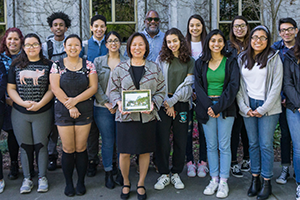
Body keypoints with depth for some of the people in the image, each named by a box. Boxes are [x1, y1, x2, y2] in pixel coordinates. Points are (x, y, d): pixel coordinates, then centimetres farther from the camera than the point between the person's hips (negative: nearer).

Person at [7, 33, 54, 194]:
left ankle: (42, 178, 19)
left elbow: (51, 89, -1)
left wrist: (39, 104, -15)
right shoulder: (16, 65, 5)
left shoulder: (48, 65, 2)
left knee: (40, 145, 4)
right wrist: (23, 103, -12)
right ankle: (27, 179, 21)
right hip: (20, 114, 2)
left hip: (42, 113, -1)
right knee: (25, 146, 8)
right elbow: (10, 88, 3)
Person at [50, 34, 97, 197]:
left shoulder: (88, 66, 4)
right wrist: (69, 106, -11)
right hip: (63, 113, 0)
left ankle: (81, 182, 18)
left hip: (84, 112, 0)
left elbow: (93, 88, -3)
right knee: (68, 149, 3)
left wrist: (75, 100, -14)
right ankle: (68, 183, 18)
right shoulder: (57, 65, 4)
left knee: (81, 149, 4)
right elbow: (55, 88, -4)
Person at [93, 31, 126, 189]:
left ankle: (122, 173, 15)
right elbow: (95, 85, 1)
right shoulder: (98, 61, 8)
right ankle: (108, 174, 15)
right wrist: (106, 102, -8)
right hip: (103, 107, 0)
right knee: (107, 141, 3)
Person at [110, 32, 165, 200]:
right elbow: (114, 91, 8)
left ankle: (141, 184, 28)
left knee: (145, 151, 8)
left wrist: (153, 104, -11)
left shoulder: (154, 68, 5)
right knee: (124, 152, 3)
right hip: (125, 116, 0)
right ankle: (126, 183, 27)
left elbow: (161, 91, 6)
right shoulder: (120, 69, 4)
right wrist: (119, 103, -12)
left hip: (147, 116, 1)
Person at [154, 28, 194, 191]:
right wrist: (166, 103, -6)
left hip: (181, 103, 1)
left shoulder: (190, 61, 7)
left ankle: (175, 174, 18)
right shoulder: (161, 59, 7)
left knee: (181, 140, 4)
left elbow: (187, 84, -1)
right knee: (162, 139, -2)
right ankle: (164, 174, 11)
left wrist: (173, 100, -9)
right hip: (163, 103, 0)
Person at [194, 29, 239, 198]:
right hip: (206, 107, 2)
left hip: (225, 107, -2)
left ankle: (224, 182, 8)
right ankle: (214, 179, 16)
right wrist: (208, 107, -12)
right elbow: (198, 86, 2)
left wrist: (218, 107, -14)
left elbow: (233, 85, -6)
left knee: (224, 146, 0)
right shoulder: (200, 63, 8)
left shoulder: (230, 61, 2)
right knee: (211, 145, 6)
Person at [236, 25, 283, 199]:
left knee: (266, 144, -3)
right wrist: (244, 107, -3)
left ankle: (267, 183, 8)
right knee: (253, 144, 8)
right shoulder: (242, 59, 8)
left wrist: (262, 109, -10)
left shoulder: (274, 58, -2)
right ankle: (255, 179, 18)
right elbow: (238, 85, 7)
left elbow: (276, 86, -6)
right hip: (248, 107, 3)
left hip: (268, 107, -3)